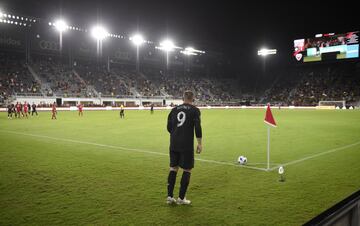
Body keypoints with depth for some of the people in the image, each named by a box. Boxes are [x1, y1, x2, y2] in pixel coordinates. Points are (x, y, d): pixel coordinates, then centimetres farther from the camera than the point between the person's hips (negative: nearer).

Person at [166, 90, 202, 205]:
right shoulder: (195, 110, -2)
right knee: (187, 170, 7)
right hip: (187, 145, -4)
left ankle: (170, 196, 13)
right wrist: (199, 143, -4)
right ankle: (181, 198, 10)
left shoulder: (174, 109, 11)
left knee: (173, 168, 13)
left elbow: (169, 128, 12)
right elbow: (198, 127, -11)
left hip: (174, 144, 4)